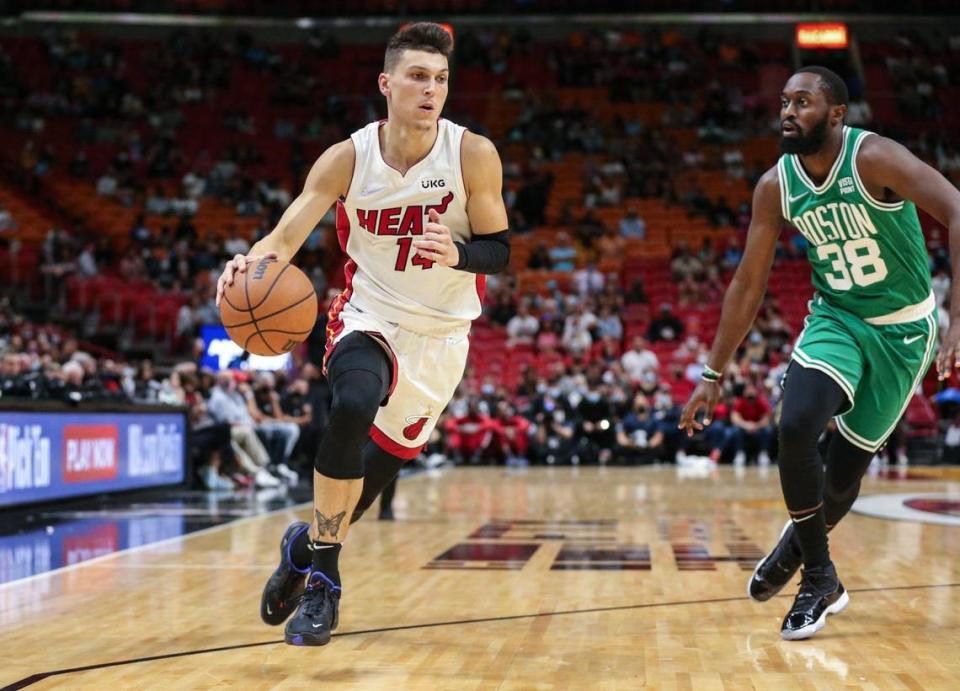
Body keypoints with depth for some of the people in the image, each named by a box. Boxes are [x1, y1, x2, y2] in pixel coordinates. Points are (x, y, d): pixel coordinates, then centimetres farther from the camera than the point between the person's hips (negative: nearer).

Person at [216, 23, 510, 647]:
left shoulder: (474, 155, -14)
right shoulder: (348, 159, -13)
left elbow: (499, 249, -8)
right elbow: (286, 236, -17)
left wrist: (457, 255, -31)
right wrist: (253, 264, -40)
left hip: (440, 334, 2)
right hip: (369, 319, -2)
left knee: (386, 459, 9)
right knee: (354, 406, -33)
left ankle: (309, 544, 41)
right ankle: (323, 576, -17)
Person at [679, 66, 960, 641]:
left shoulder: (874, 158, -23)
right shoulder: (775, 187, -7)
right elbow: (749, 284, 2)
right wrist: (714, 375, 2)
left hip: (902, 327, -3)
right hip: (836, 317, 3)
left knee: (846, 469, -1)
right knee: (795, 427, -21)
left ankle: (802, 541, 34)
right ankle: (820, 579, -2)